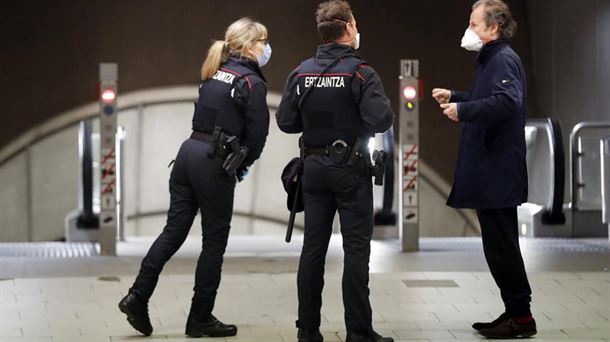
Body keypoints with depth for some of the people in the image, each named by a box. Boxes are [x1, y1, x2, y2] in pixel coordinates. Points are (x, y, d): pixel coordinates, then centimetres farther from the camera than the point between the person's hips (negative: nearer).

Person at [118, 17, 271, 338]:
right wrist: (242, 166, 10)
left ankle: (138, 296, 2)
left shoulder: (214, 75, 15)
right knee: (214, 241, 3)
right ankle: (200, 319, 8)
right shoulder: (252, 84, -8)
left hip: (188, 153, 7)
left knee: (174, 230, 9)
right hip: (214, 163, -7)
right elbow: (257, 135, -8)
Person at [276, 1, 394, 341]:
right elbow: (380, 121, -19)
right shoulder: (360, 72, -12)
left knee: (313, 248, 8)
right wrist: (386, 110, 2)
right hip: (351, 168, -5)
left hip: (314, 167, 5)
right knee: (356, 249, -1)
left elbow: (286, 121, 2)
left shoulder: (301, 73, 2)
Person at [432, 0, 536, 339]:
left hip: (498, 172, -10)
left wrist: (463, 110, -25)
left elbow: (506, 102, -31)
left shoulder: (504, 60, -15)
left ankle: (521, 316, 1)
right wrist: (454, 97, 19)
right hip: (489, 171, 10)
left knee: (501, 245, -6)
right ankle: (514, 312, 20)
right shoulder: (491, 59, 17)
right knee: (499, 245, 14)